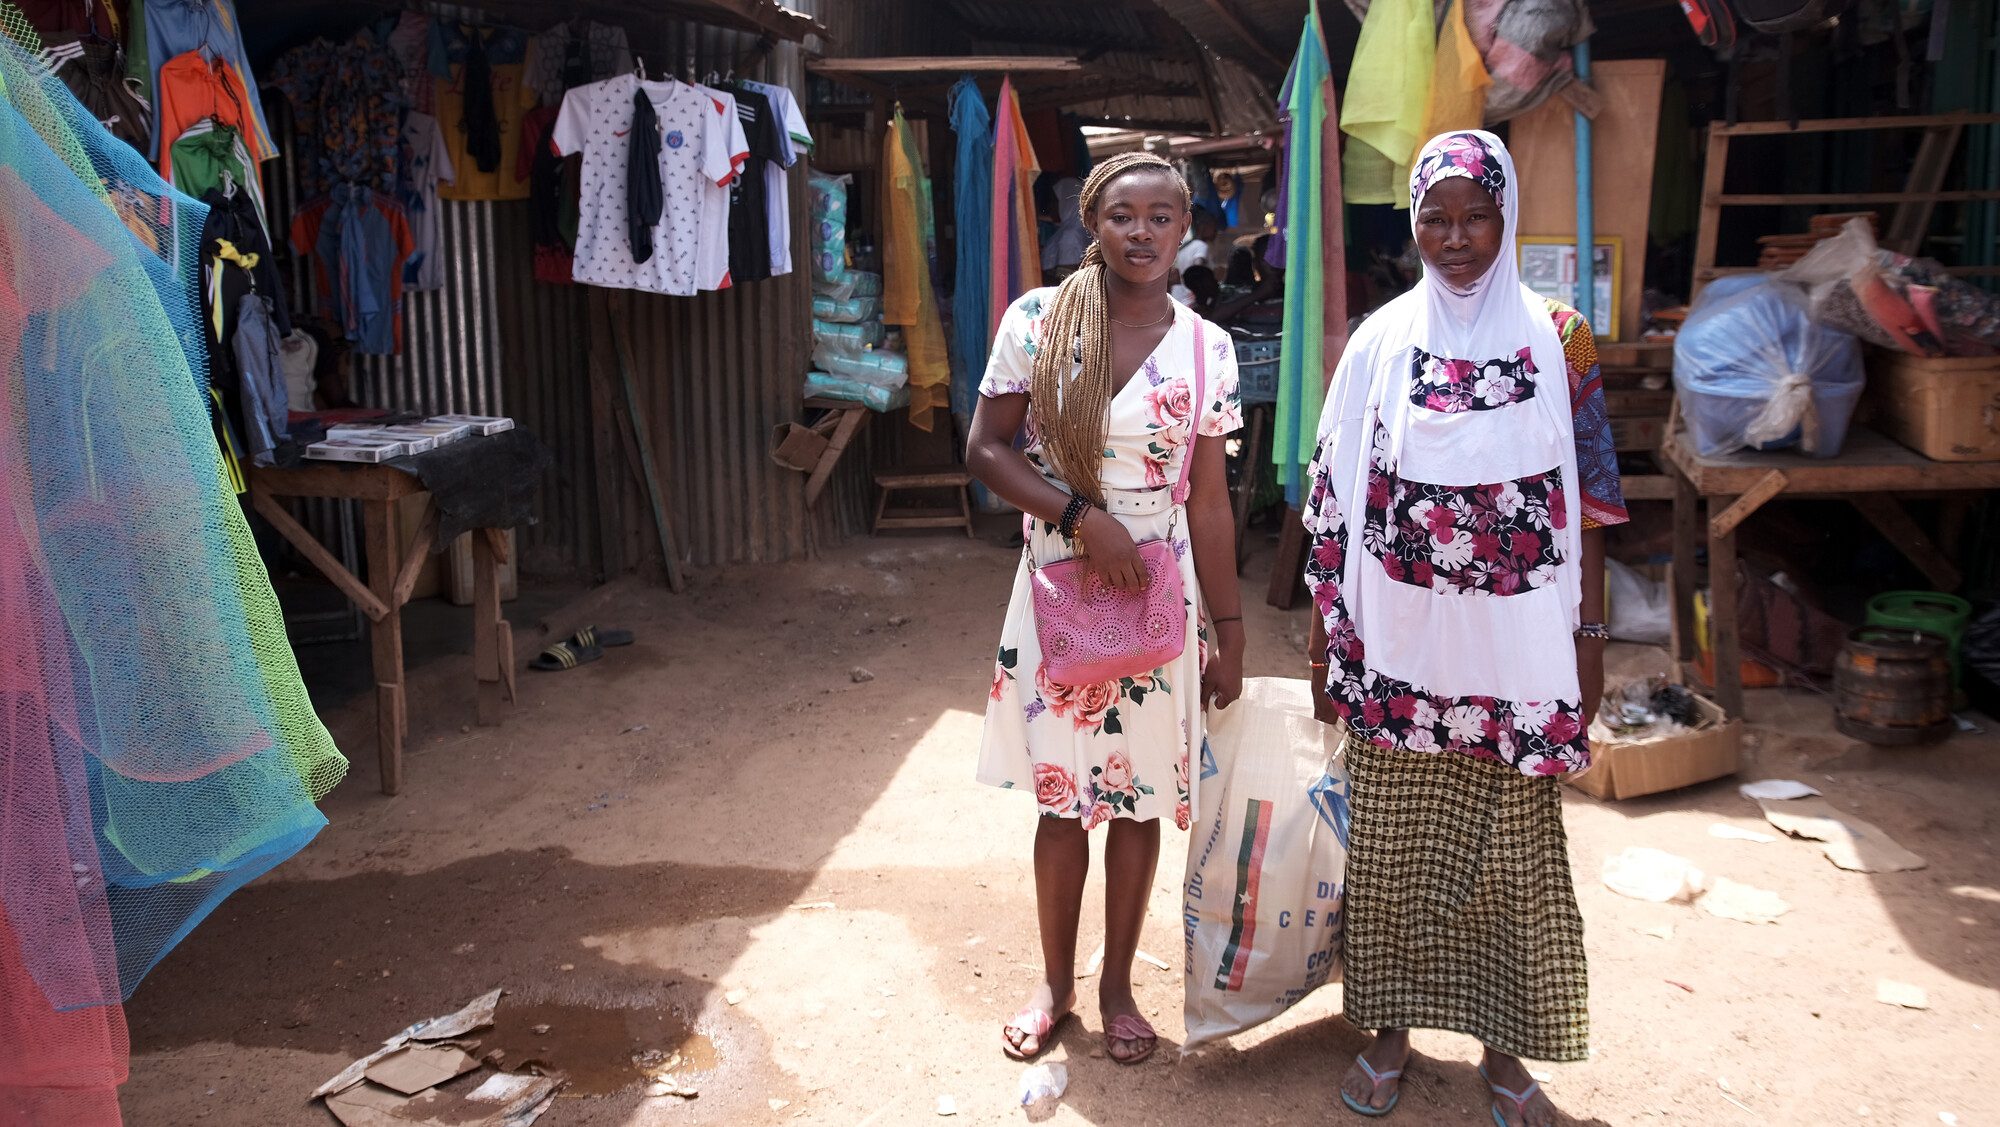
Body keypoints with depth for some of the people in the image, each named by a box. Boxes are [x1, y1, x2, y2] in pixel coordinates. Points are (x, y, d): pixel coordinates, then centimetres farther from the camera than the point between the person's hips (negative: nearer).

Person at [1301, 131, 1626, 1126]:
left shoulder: (1556, 338, 0)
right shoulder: (1381, 339, 2)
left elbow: (1589, 497, 2)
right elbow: (1337, 500, 3)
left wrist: (1589, 634, -1)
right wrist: (1326, 632, 2)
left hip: (1514, 643, 0)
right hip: (1398, 642, 1)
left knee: (1513, 847, 7)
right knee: (1390, 842, 8)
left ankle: (1504, 1047, 25)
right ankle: (1392, 1024, 27)